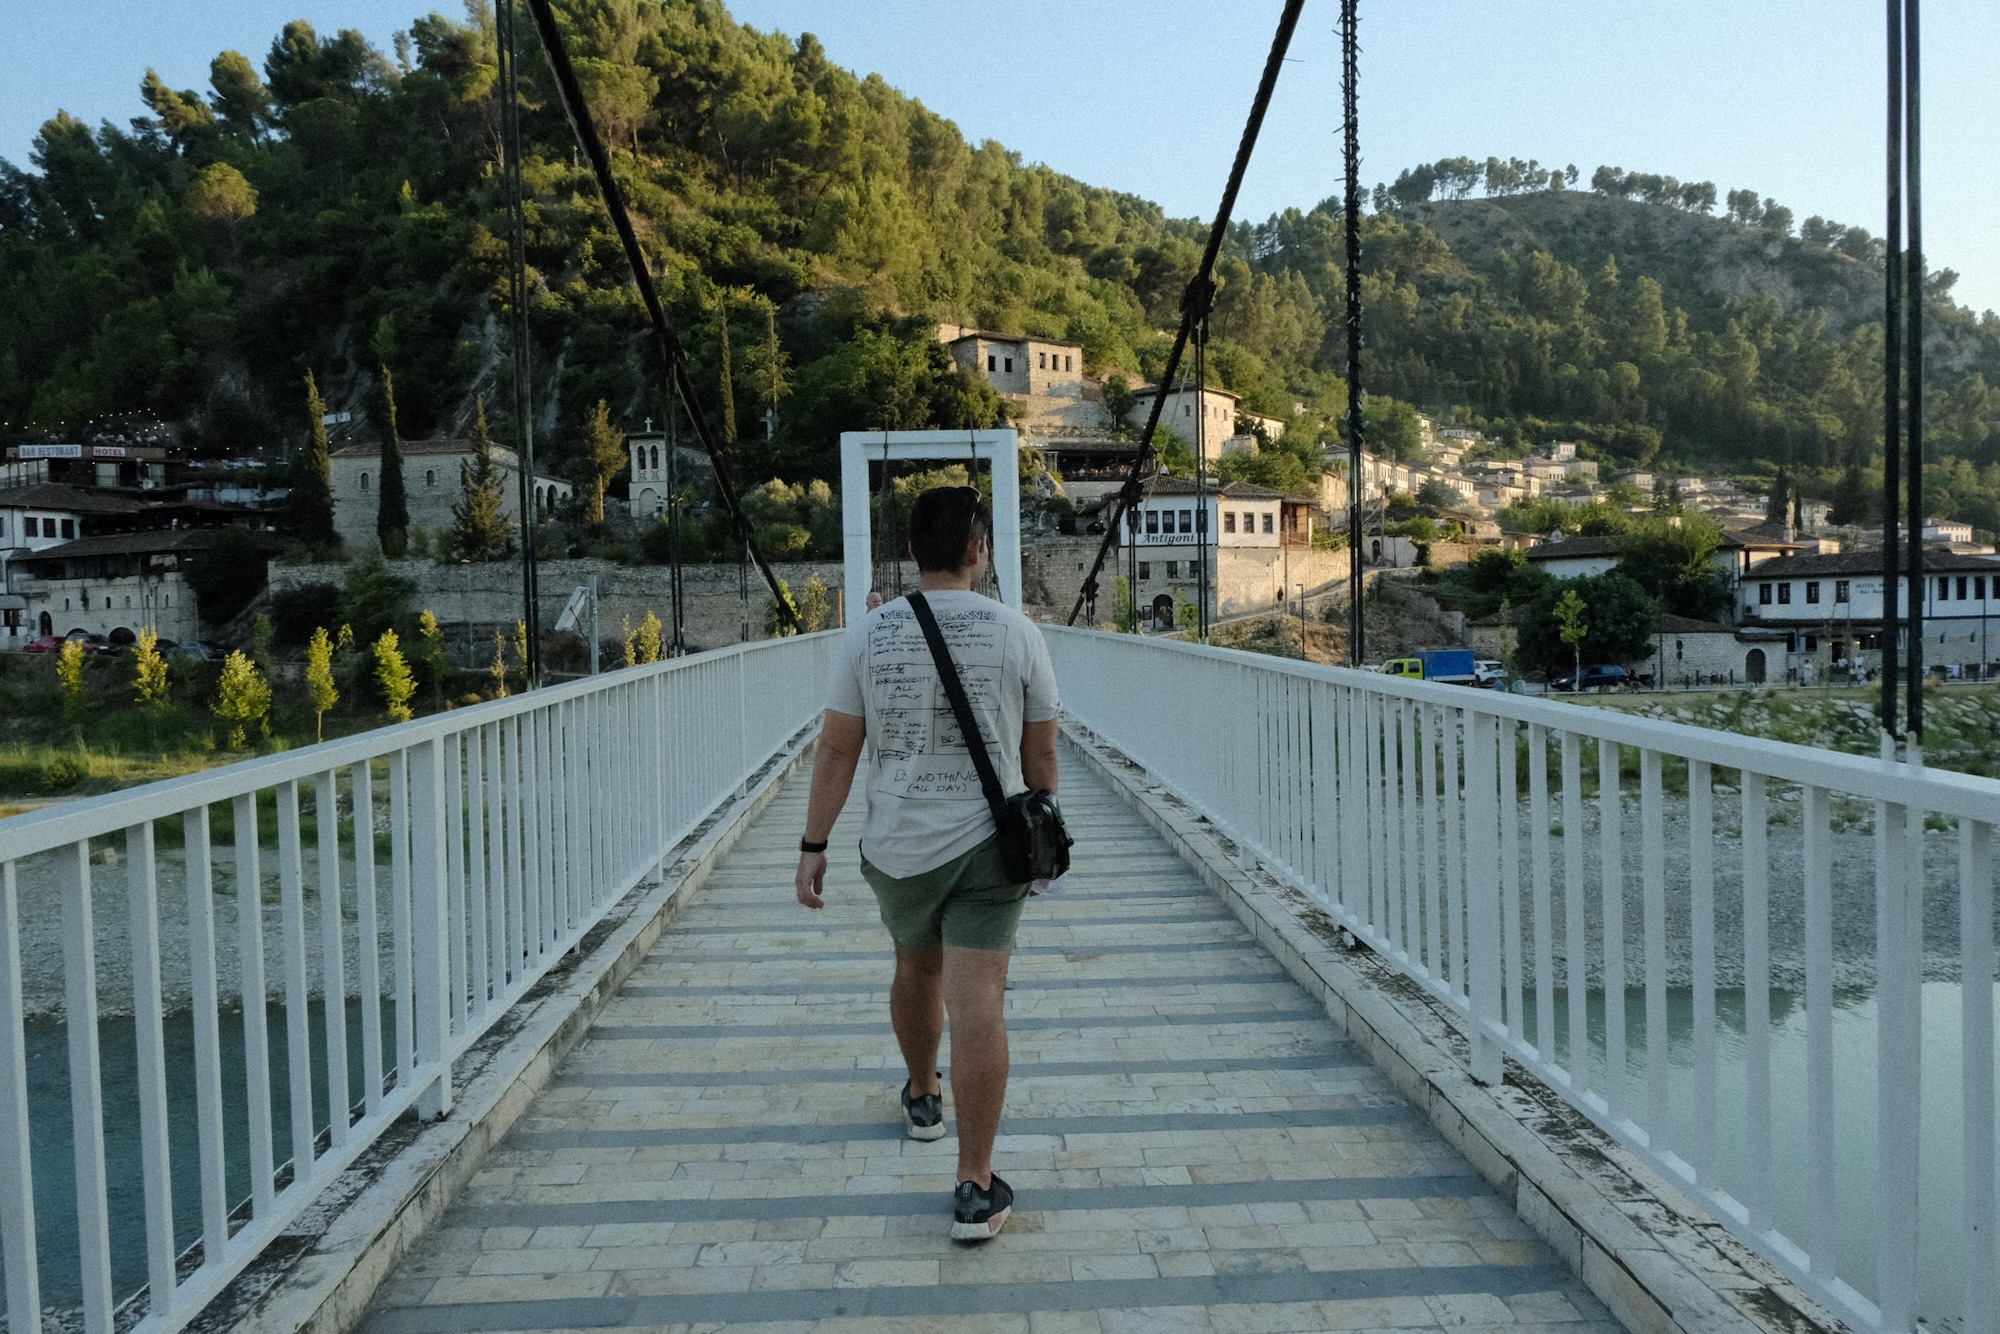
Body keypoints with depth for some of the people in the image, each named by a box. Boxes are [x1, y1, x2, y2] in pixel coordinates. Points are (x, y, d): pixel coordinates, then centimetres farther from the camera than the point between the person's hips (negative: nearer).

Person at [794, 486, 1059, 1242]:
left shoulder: (868, 634, -4)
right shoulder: (1016, 633, -5)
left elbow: (837, 751, -5)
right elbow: (1040, 756, 1)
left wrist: (813, 848, 1)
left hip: (899, 847, 2)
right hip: (987, 845, -2)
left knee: (916, 968, 26)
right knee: (977, 1005, -4)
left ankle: (922, 1098, 49)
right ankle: (976, 1189, -1)